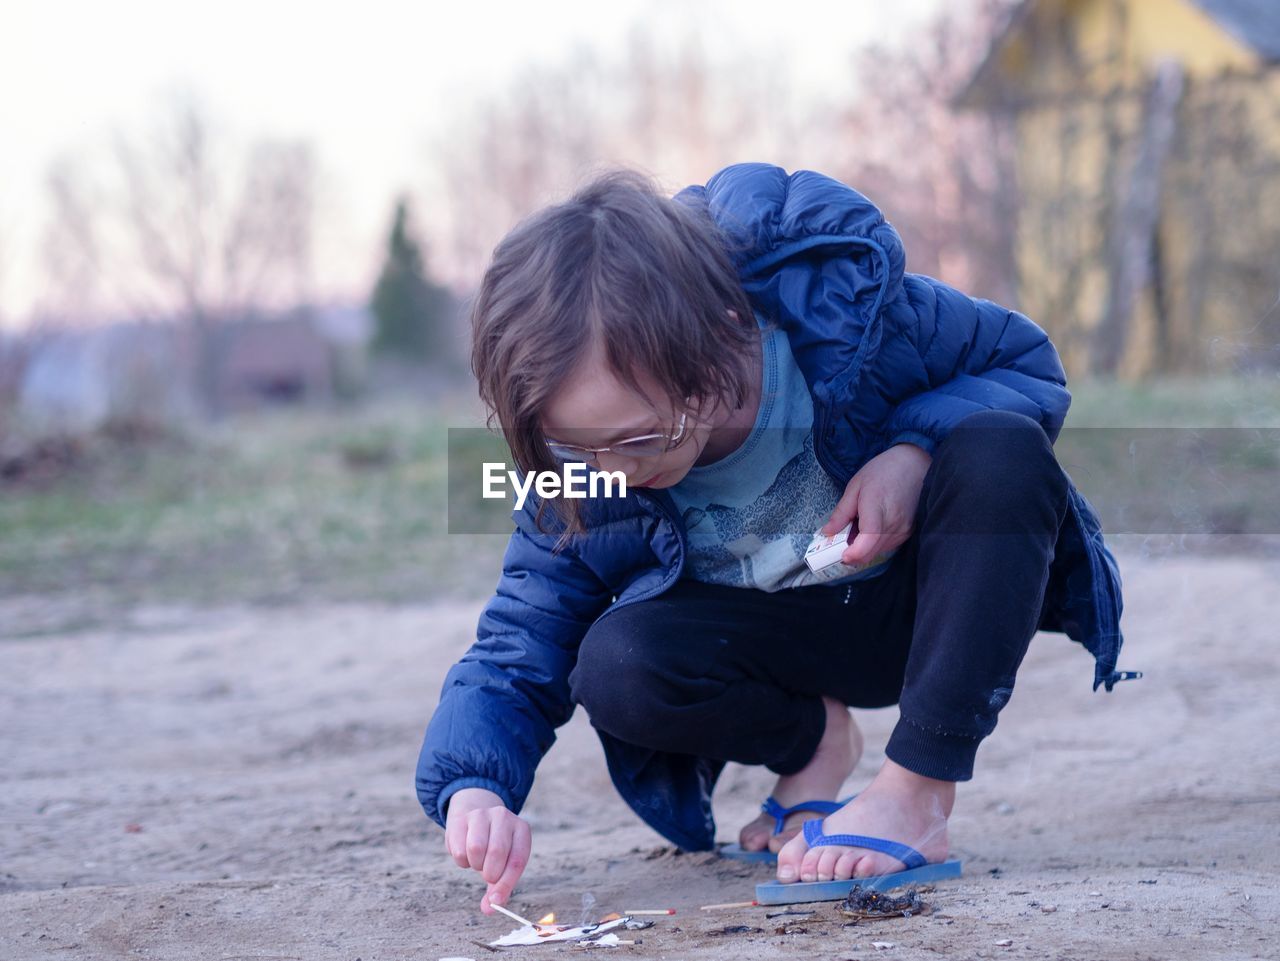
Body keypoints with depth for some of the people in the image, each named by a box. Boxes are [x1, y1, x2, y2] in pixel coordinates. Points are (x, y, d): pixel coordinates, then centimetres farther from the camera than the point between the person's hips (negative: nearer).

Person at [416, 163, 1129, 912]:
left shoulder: (840, 297, -29)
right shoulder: (581, 463, -21)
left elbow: (1030, 364, -12)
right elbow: (516, 657, -15)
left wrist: (914, 448, -32)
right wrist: (471, 789, -37)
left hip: (931, 596, -1)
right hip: (800, 645, 1)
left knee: (1001, 450, -33)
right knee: (616, 668, -30)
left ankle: (917, 795, -28)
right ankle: (816, 741, 2)